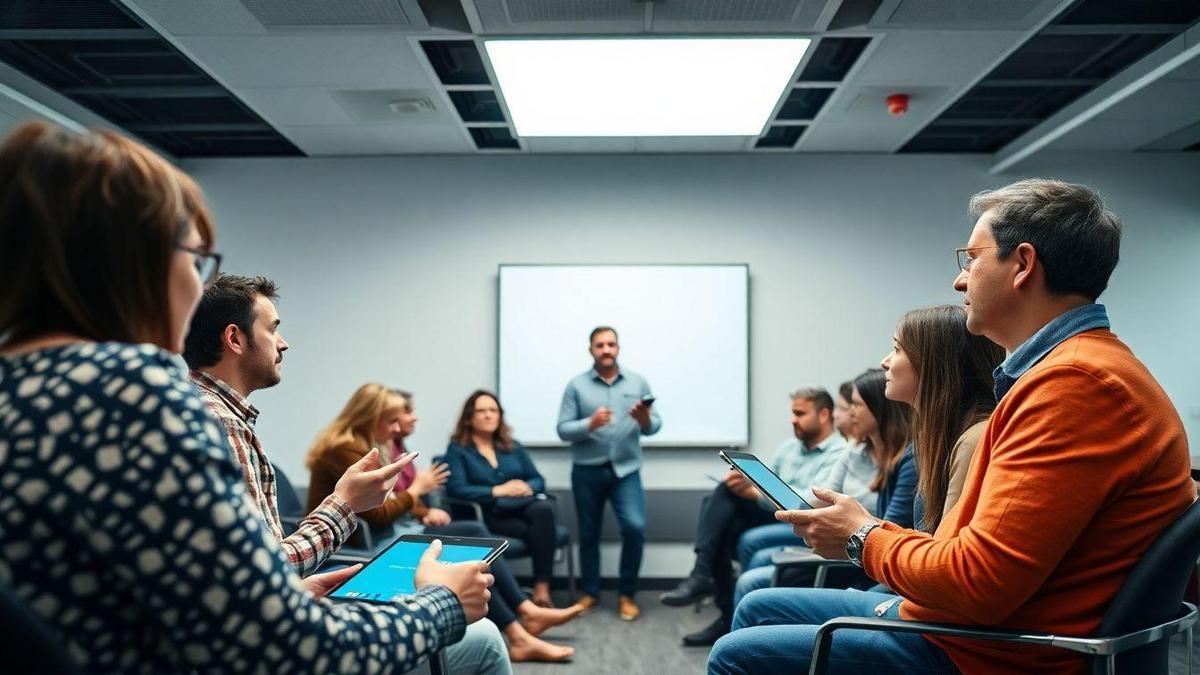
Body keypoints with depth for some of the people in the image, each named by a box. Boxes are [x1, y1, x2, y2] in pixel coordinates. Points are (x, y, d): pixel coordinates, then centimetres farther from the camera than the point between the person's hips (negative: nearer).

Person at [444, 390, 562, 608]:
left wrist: (528, 487, -9)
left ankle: (542, 589, -32)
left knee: (544, 508, -33)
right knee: (539, 530, -31)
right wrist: (498, 491, -15)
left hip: (526, 506, 4)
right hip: (491, 515, -4)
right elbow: (456, 489, -7)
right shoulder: (458, 449, 8)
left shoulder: (512, 446, 23)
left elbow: (538, 479, 16)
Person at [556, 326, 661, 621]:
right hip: (587, 471, 0)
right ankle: (590, 593, 26)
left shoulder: (638, 382, 5)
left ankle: (627, 594, 5)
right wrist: (590, 424, -22)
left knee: (635, 527, -13)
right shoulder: (576, 385, 0)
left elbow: (654, 426, 2)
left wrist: (645, 420, -21)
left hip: (626, 469, 0)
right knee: (589, 533, 9)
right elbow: (563, 429, -5)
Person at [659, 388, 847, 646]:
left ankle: (702, 577, -18)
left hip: (799, 531, -8)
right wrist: (742, 481, -11)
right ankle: (728, 616, -16)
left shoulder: (838, 455, -7)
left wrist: (753, 492, -23)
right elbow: (761, 483, 14)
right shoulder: (789, 446, 19)